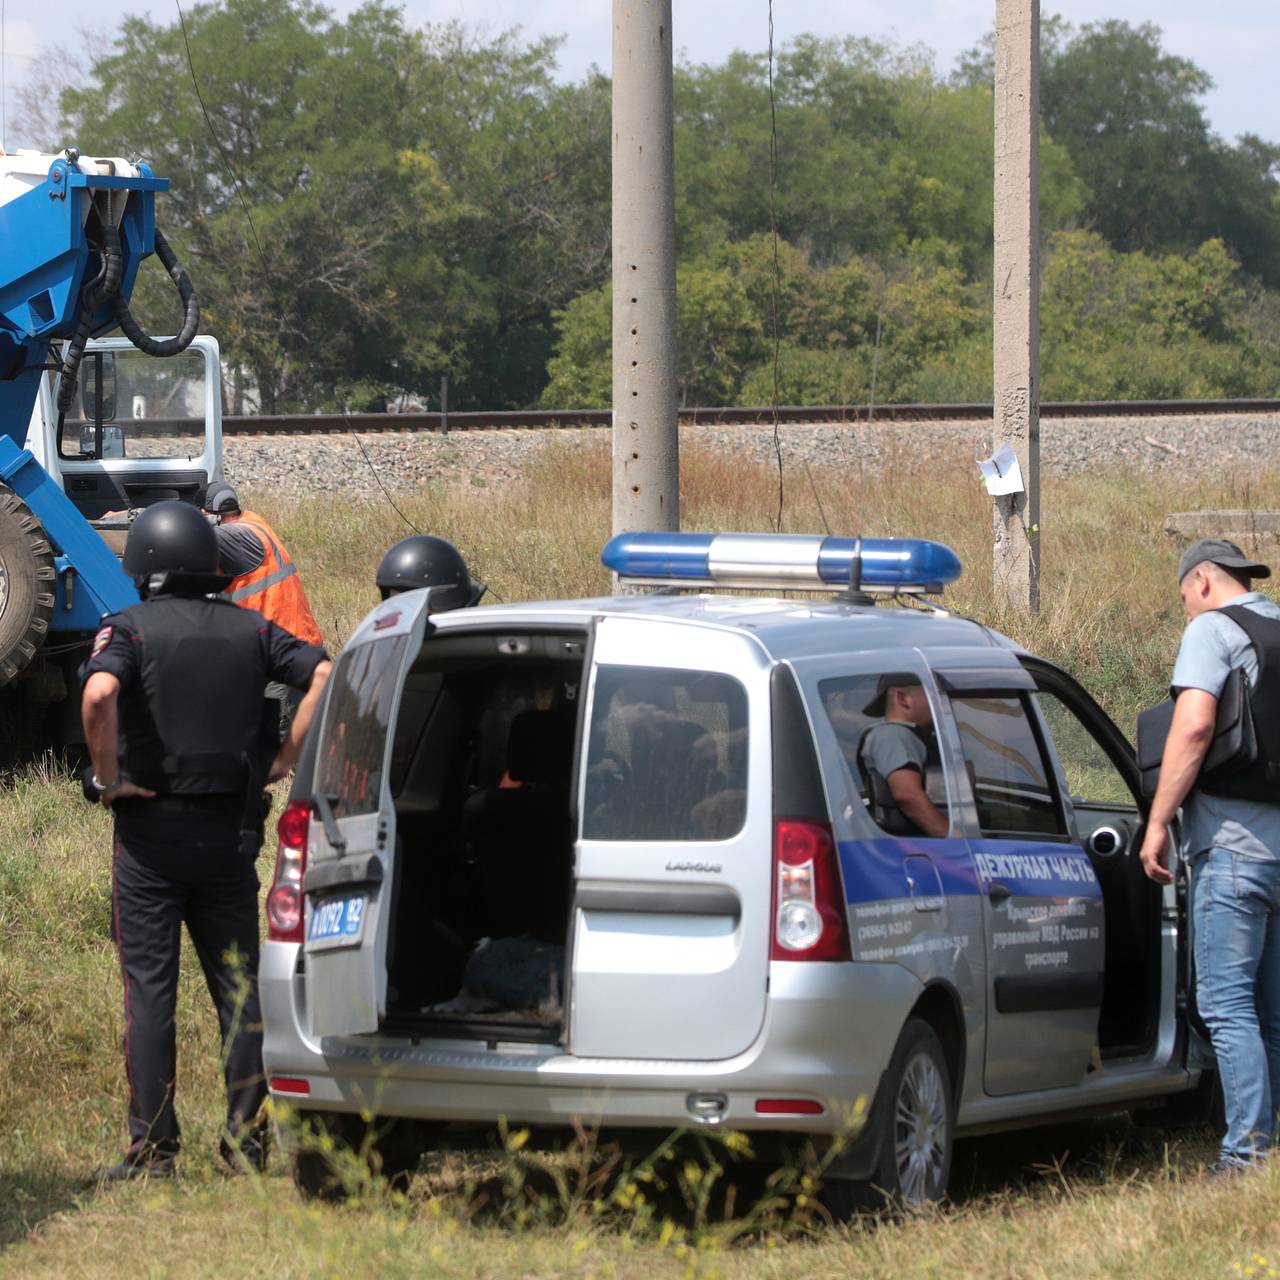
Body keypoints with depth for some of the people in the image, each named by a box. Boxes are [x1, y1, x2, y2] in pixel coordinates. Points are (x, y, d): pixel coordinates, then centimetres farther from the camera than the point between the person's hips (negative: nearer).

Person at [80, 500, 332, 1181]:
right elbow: (325, 676, -2)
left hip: (152, 829, -3)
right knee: (238, 985, 10)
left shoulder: (129, 628, -6)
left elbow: (99, 695, -26)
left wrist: (109, 777, -14)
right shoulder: (249, 628, 7)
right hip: (232, 832, 4)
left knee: (149, 990, 0)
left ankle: (152, 1147, -2)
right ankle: (246, 1139, 9)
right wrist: (283, 760, 2)